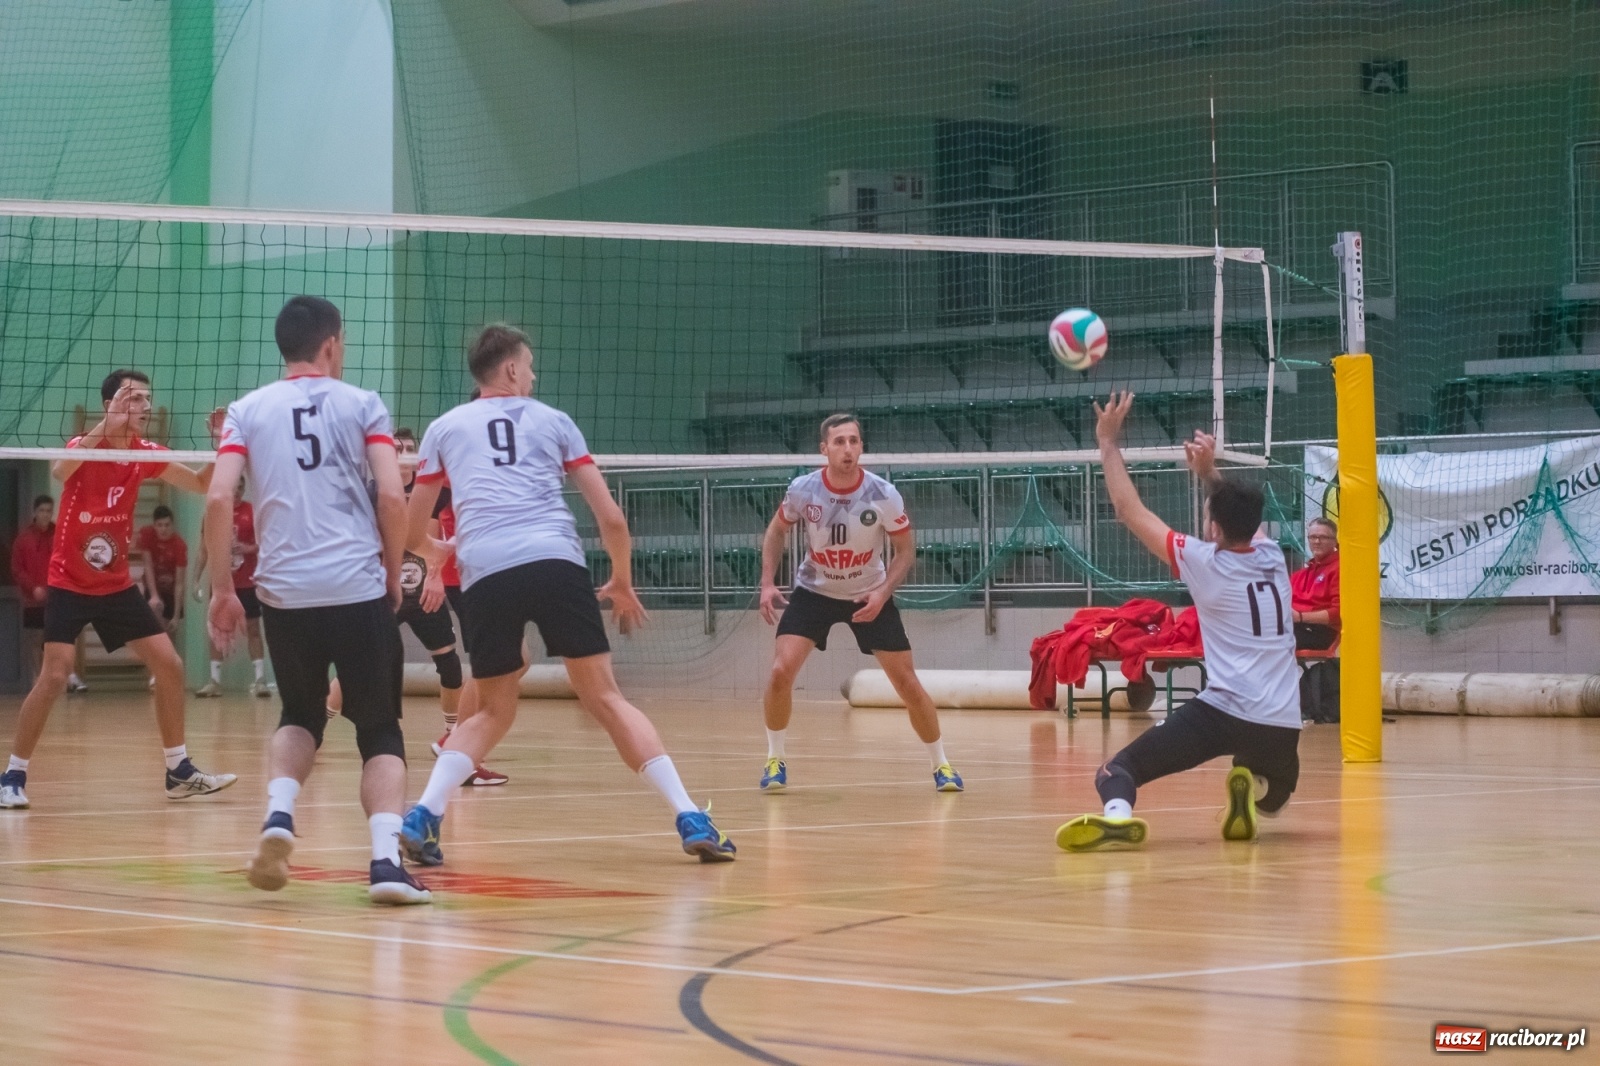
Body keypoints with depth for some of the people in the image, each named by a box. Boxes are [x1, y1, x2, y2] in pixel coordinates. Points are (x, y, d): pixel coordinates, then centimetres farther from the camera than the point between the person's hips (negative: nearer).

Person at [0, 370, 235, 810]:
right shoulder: (84, 445, -17)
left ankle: (179, 771, 13)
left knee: (169, 665, 2)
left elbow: (202, 484, 6)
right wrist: (109, 424, -49)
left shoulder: (145, 453, -2)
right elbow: (59, 472, -41)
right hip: (69, 584, -6)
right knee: (55, 676, -18)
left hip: (117, 584, 6)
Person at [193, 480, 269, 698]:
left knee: (252, 628, -2)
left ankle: (260, 679, -3)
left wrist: (250, 548, -22)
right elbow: (204, 551, 9)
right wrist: (197, 580, 4)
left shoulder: (253, 512, -2)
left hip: (247, 582, -2)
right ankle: (214, 680, 5)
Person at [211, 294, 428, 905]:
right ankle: (385, 858, -13)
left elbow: (218, 499, -2)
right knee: (379, 729, 7)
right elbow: (392, 496, -5)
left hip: (284, 595, 2)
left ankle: (277, 817, -2)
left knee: (300, 716, 24)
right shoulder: (362, 405, 5)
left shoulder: (248, 411, 9)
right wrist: (393, 574, 8)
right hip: (359, 591, -2)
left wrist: (222, 589, 5)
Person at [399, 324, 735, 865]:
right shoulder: (553, 421, 20)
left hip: (485, 576, 1)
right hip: (557, 564, -1)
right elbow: (611, 518, 17)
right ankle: (692, 821, -4)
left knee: (491, 712, 18)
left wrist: (437, 551, 49)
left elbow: (412, 536, 26)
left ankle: (423, 816, -2)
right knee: (605, 698, 5)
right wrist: (622, 582, 33)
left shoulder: (444, 429, 22)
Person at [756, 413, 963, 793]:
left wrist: (882, 593, -22)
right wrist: (767, 584, -7)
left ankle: (941, 764, 15)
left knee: (907, 682, -3)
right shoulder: (803, 490, -17)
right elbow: (776, 531, 3)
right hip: (814, 591, 1)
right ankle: (775, 759, 3)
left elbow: (905, 549, -8)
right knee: (781, 671, -17)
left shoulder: (884, 495, -21)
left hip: (870, 595, -1)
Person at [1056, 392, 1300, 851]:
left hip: (1222, 711, -5)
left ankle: (1118, 813, -38)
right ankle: (1251, 791, -2)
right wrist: (1209, 472, 32)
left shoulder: (1205, 563, -2)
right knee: (1272, 796, 35)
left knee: (1119, 771, -2)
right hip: (1282, 726, 5)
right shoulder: (1272, 558, 11)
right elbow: (1242, 514, 36)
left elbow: (1129, 509, 6)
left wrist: (1108, 441, 14)